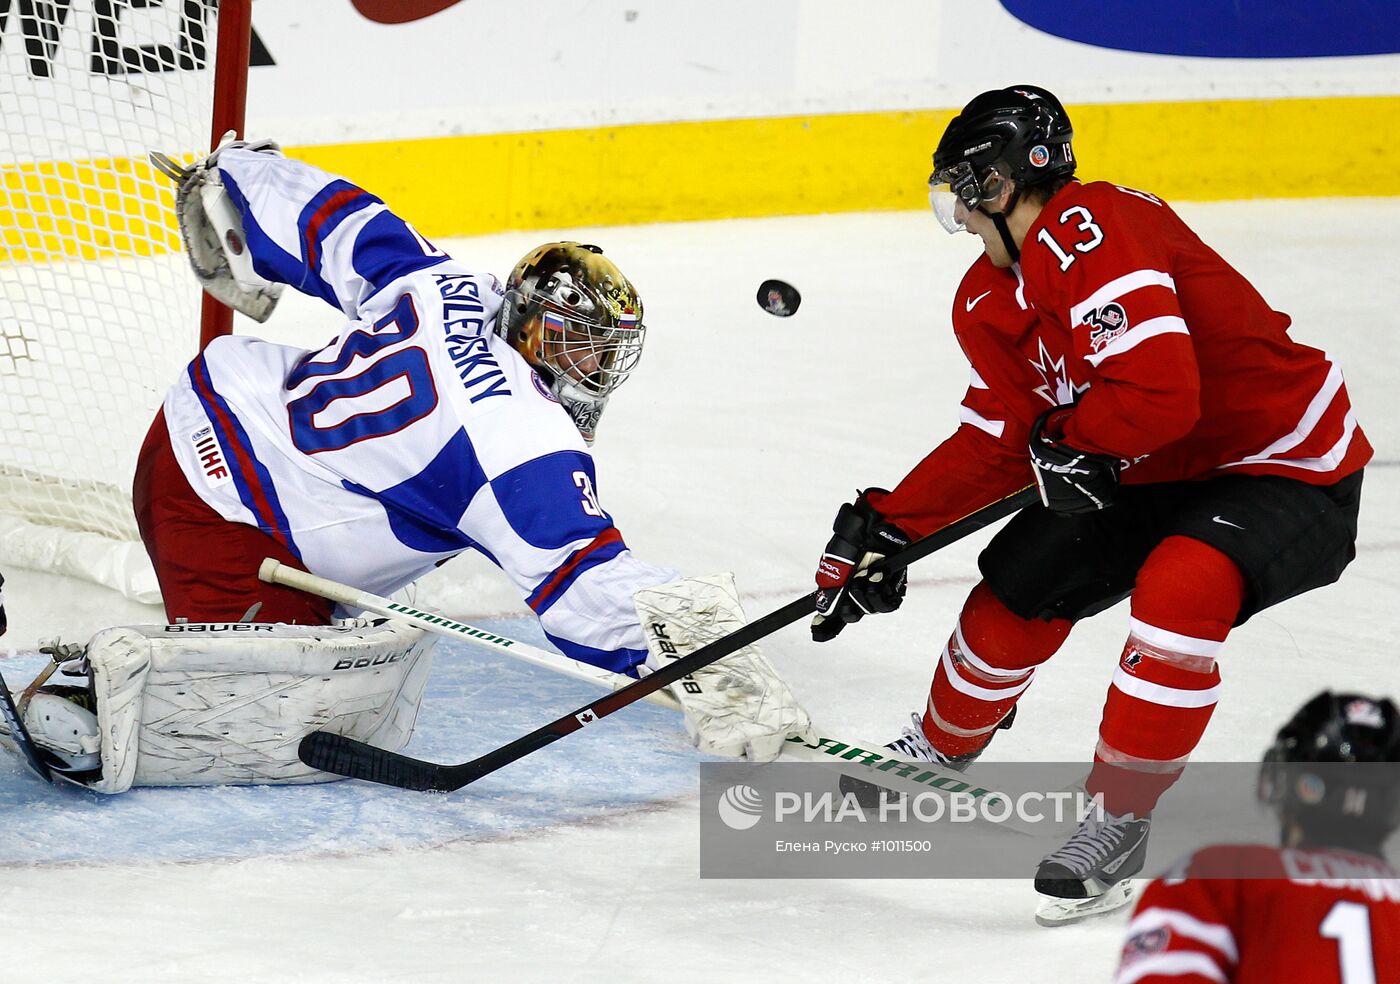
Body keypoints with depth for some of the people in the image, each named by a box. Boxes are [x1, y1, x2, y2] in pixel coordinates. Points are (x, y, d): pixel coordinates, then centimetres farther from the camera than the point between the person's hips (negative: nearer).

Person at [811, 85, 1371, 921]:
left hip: (1292, 466, -9)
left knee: (1179, 590, -33)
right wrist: (890, 526, 0)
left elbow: (1158, 391, -36)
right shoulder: (993, 301, 3)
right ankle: (938, 753, 35)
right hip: (1156, 476, 9)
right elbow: (997, 444, 7)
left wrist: (1066, 438, -17)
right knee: (1018, 590, 7)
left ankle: (1120, 818, -18)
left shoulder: (1092, 233, -29)